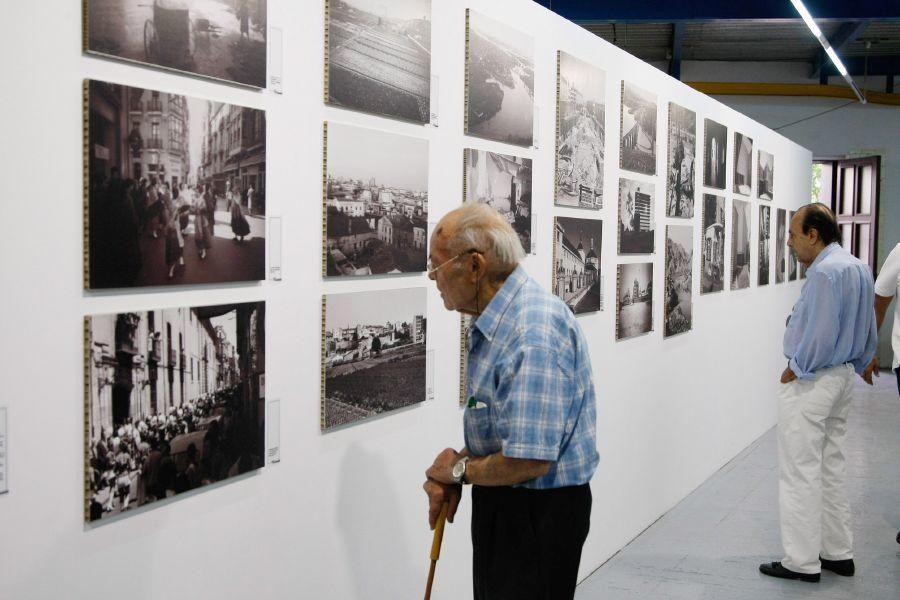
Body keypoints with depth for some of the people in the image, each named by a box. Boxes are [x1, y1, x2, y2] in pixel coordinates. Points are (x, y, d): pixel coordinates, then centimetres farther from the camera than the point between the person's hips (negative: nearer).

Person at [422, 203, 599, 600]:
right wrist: (449, 475, -1)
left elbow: (529, 460, -31)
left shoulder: (534, 333, -28)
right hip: (499, 503, 10)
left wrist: (460, 470, -13)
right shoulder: (492, 322, 5)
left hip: (539, 511, -10)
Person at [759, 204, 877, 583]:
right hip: (842, 379, 10)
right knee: (831, 470, 17)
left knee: (801, 474, -1)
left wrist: (795, 370, -10)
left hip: (811, 382, -10)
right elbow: (868, 331, 14)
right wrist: (853, 366, 20)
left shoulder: (824, 272, -21)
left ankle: (802, 562, 5)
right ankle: (838, 553, 24)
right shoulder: (858, 268, 9)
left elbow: (819, 334, -23)